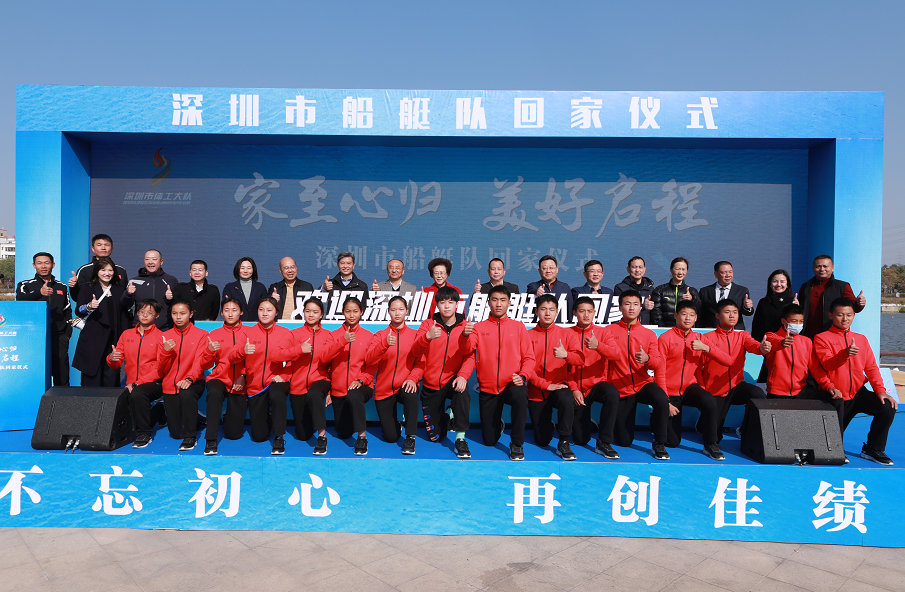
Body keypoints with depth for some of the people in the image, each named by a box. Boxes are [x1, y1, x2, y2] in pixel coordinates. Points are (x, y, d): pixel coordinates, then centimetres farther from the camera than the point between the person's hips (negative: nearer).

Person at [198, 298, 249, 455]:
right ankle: (211, 441, -28)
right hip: (219, 378, 1)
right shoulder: (215, 334, 7)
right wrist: (209, 351, -13)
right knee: (214, 393, -39)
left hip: (239, 384, 0)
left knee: (234, 434, 1)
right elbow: (205, 365, 6)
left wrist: (243, 376, -15)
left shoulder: (248, 333, 1)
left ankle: (233, 415, 37)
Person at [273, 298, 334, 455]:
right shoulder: (295, 334, 5)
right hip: (298, 385, 2)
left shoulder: (327, 335, 5)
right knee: (302, 435, 6)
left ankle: (322, 435, -29)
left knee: (314, 394, -41)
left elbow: (326, 357, -13)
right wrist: (300, 349, -19)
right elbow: (277, 355, -9)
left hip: (319, 380, -2)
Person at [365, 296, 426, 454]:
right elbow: (368, 361, -11)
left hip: (405, 386, -1)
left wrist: (413, 378, -22)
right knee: (390, 437, -5)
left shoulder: (415, 335, 3)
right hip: (384, 389, 1)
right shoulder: (380, 335, 3)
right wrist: (384, 344, -27)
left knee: (411, 394, -39)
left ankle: (410, 438, -22)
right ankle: (393, 422, 32)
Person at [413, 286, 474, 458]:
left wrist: (463, 375, -30)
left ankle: (460, 438, -24)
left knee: (462, 389, -39)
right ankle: (447, 418, 38)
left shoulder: (466, 327, -1)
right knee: (434, 436, 3)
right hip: (431, 384, 1)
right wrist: (427, 337, -39)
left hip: (452, 381, -1)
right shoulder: (428, 324, -1)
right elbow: (416, 350, -16)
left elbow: (470, 356, -9)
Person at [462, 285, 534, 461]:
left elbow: (529, 357, 2)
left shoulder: (518, 326, 7)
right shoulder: (479, 327, 6)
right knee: (490, 441, 2)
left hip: (511, 385, -1)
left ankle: (517, 444, -20)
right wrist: (465, 336, -32)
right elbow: (468, 351, -10)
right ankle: (498, 424, 39)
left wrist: (523, 376, -17)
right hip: (487, 389, 1)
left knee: (520, 395, -38)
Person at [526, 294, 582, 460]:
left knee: (566, 399, -38)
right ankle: (548, 426, 38)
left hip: (559, 386, -1)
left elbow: (580, 359, -12)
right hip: (536, 392, 1)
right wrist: (545, 384, -16)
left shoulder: (567, 334, 3)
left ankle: (563, 444, -21)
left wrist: (566, 354, -34)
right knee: (542, 441, 1)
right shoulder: (528, 335, 2)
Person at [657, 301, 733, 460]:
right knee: (672, 442, -2)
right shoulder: (666, 338, -9)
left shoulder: (699, 339, 3)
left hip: (690, 387, 3)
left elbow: (728, 361, -5)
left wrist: (706, 348, -19)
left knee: (709, 401, -33)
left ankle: (711, 445, -11)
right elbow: (660, 373, -10)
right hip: (670, 391, -3)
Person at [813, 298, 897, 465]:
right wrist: (844, 354, -38)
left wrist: (880, 390, -9)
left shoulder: (861, 339, 10)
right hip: (837, 397, -3)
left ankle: (872, 449, -5)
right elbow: (827, 364, -18)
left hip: (859, 393, 3)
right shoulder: (822, 338, -4)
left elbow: (871, 367, 6)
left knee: (887, 407, -25)